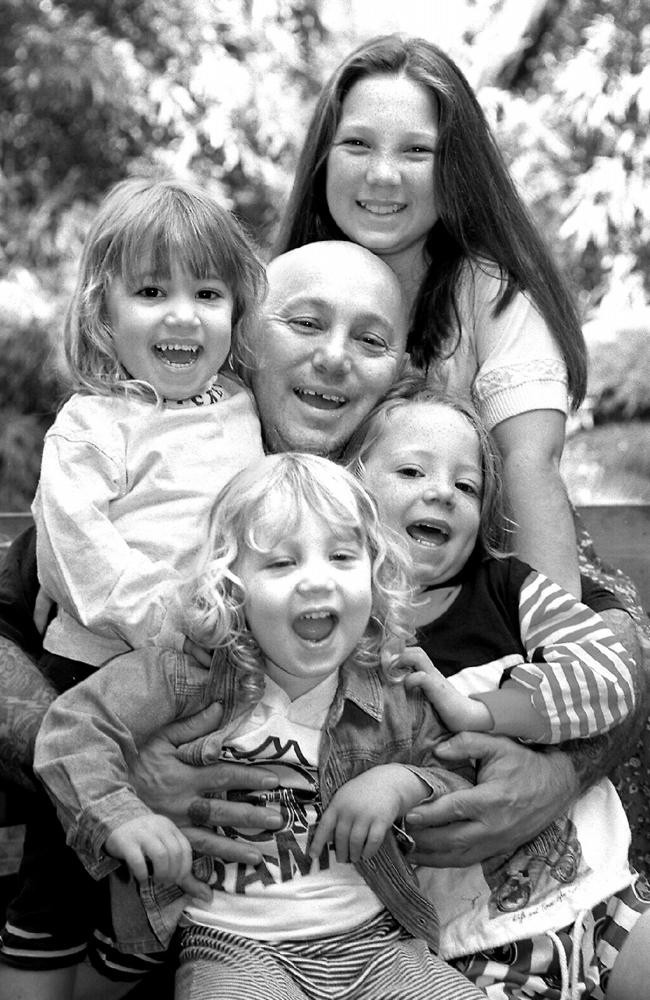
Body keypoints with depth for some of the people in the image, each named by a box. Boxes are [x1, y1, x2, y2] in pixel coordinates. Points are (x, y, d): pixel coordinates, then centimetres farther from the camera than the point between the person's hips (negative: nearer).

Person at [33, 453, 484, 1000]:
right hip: (234, 946, -3)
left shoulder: (395, 699, 1)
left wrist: (404, 783, -8)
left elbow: (465, 781, 12)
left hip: (374, 938, 3)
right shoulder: (193, 680, -7)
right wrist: (120, 816, -18)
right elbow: (74, 725, -5)